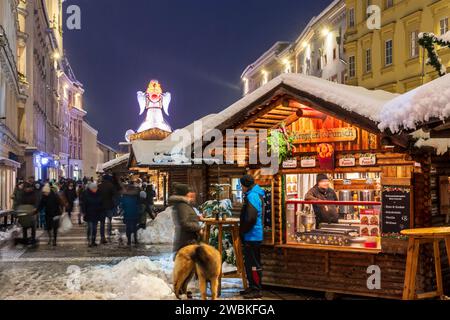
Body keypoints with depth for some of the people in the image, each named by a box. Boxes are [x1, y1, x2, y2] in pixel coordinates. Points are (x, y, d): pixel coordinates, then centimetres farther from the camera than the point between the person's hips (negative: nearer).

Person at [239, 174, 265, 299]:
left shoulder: (252, 196, -17)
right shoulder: (257, 194, 16)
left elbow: (250, 218, -25)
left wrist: (242, 230, -12)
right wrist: (243, 229, 16)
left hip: (252, 236, -11)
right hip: (253, 236, 11)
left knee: (253, 263, -4)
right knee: (249, 262, 17)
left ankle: (256, 290, 2)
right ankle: (252, 287, 26)